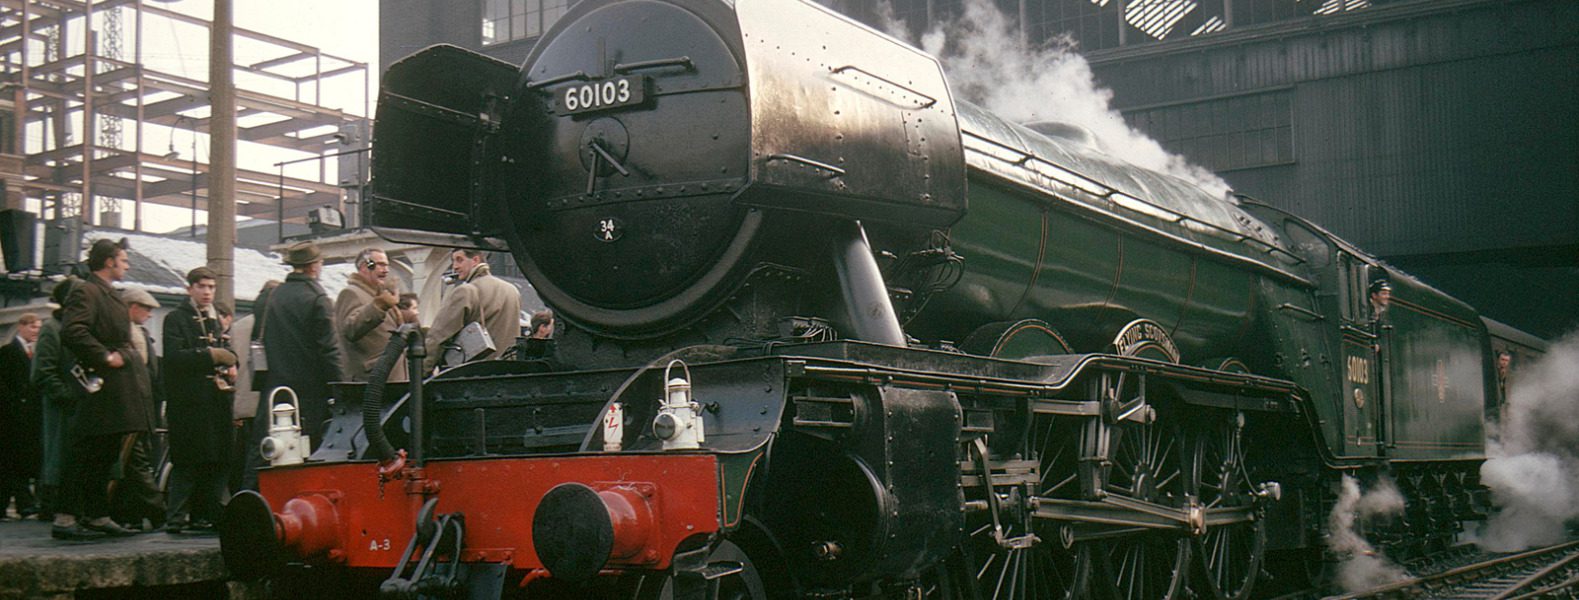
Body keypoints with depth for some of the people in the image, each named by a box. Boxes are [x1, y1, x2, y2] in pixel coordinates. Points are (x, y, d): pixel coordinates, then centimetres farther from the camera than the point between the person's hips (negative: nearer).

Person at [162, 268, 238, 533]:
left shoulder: (216, 320, 21)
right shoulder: (176, 319, -1)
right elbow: (174, 357, -14)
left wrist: (230, 365, 8)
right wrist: (210, 356, -18)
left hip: (216, 400, 7)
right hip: (189, 401, -7)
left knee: (215, 460, 4)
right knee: (186, 461, -9)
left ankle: (204, 514, 10)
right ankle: (176, 517, -6)